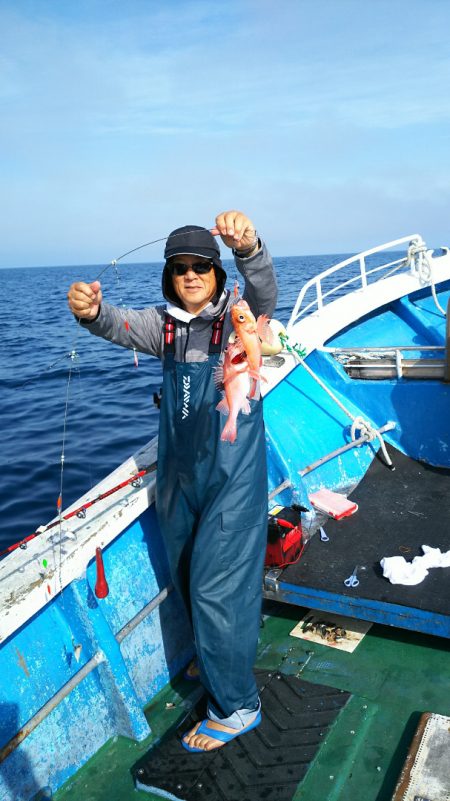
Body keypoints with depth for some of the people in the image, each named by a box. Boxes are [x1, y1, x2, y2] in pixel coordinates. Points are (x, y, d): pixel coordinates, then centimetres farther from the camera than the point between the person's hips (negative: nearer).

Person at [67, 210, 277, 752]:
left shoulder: (236, 318, -8)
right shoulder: (164, 325, 4)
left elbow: (263, 294, -30)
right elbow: (121, 326, -15)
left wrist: (248, 248, -52)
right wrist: (92, 312, -38)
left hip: (232, 474, -5)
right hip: (179, 474, 6)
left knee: (217, 585, -2)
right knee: (187, 579, 19)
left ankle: (236, 705, 18)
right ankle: (216, 661, 46)